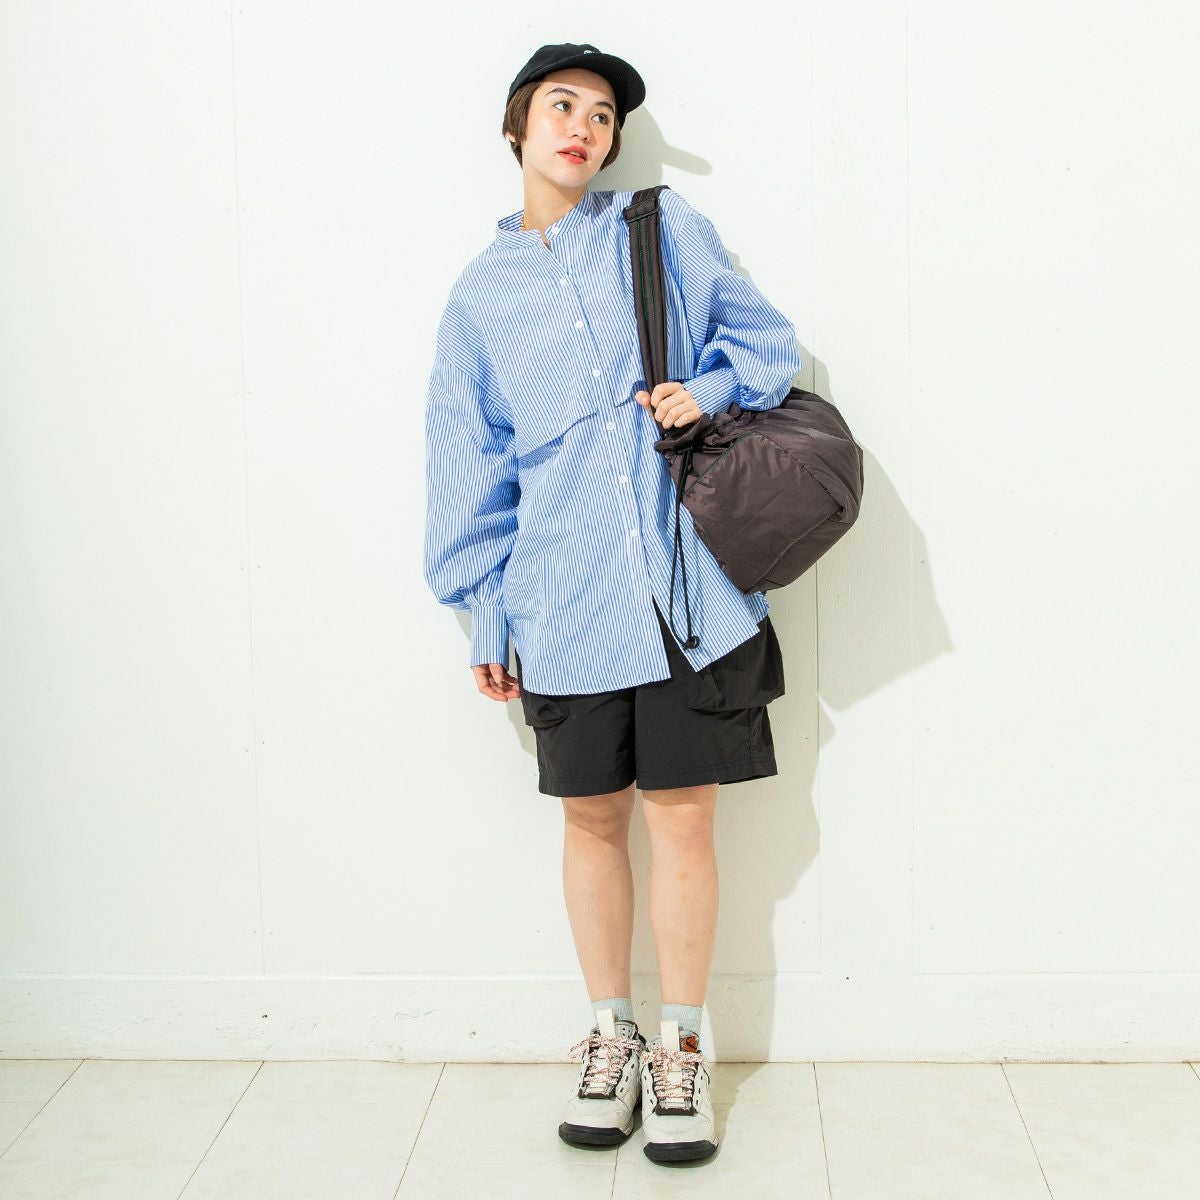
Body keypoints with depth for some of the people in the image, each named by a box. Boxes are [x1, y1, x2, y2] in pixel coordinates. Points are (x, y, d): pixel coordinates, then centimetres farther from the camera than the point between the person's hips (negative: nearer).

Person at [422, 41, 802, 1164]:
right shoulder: (481, 292, 11)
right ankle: (609, 1037, 26)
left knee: (682, 816, 2)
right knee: (593, 817, 10)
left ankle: (679, 1048, 18)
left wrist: (708, 389, -9)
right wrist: (485, 616, 9)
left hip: (684, 585, -1)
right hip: (564, 604, 1)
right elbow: (471, 466, 12)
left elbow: (763, 341, 12)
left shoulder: (669, 232, 7)